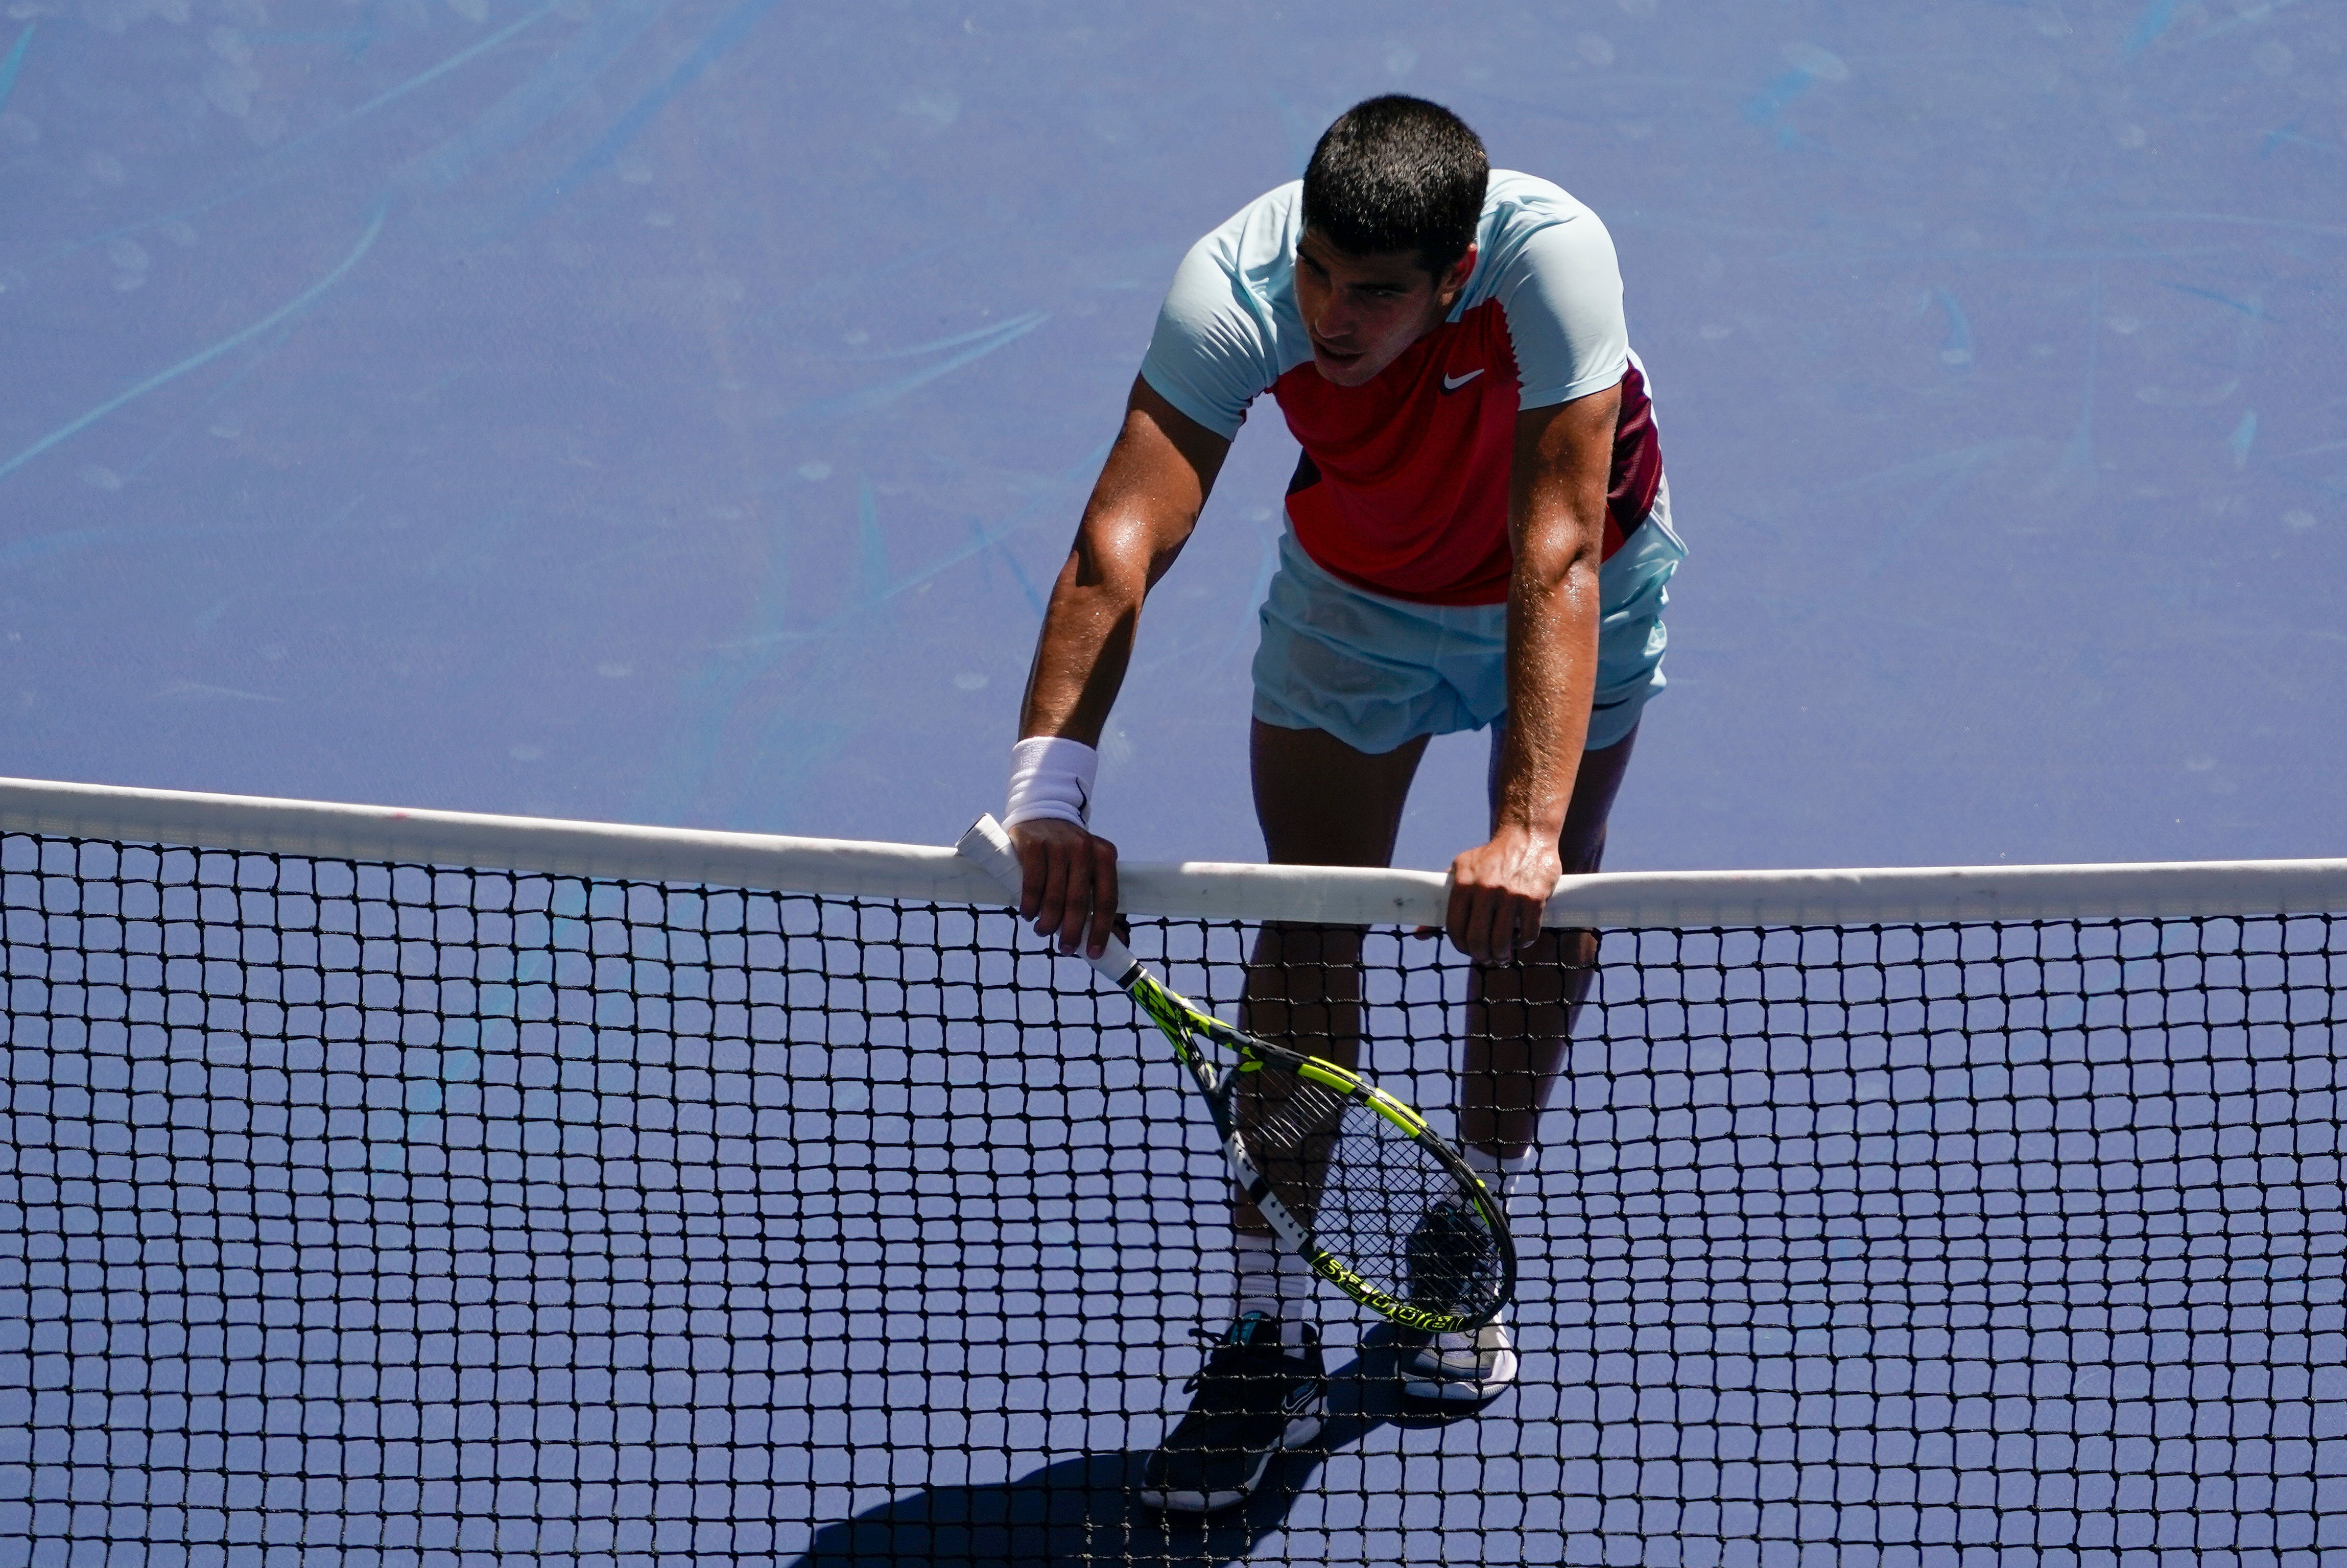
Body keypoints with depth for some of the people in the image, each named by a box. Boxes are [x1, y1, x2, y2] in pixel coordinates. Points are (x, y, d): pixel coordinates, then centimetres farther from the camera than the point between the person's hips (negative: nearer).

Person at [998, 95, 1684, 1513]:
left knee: (1539, 911, 7)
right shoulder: (1234, 291, -36)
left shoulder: (1552, 255, -41)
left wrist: (1530, 831, -53)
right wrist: (1052, 789, -56)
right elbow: (1120, 546, -43)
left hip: (1578, 583, -1)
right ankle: (1271, 1337, 6)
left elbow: (1557, 558, -45)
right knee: (1309, 926, -3)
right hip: (1355, 588, 1)